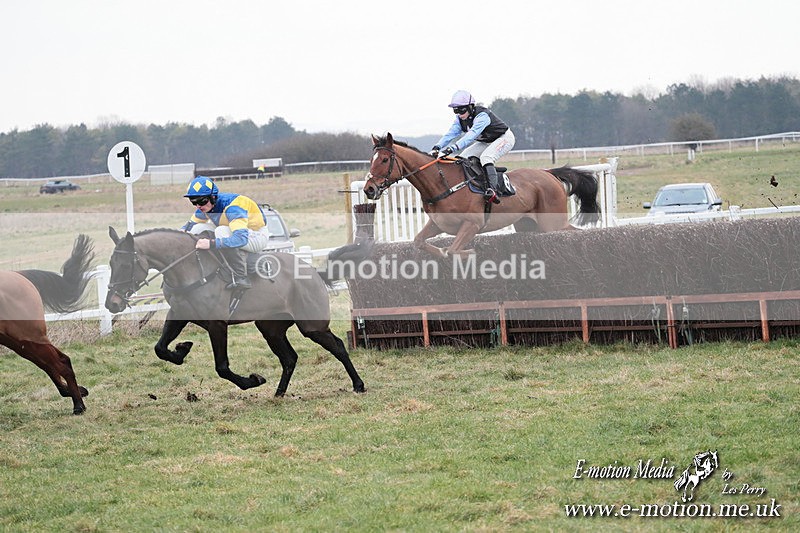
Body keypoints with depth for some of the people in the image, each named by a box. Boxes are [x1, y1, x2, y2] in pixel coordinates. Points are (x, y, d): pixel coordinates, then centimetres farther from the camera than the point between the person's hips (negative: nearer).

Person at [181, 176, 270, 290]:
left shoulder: (231, 208, -33)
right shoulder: (206, 206, -8)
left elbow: (241, 238, -45)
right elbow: (191, 224, 10)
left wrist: (211, 243, -51)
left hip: (258, 237, -8)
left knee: (222, 231, -35)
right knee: (198, 229, -5)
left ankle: (241, 278, -31)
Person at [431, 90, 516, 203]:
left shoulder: (482, 116, -34)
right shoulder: (460, 119, -8)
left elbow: (472, 134, -47)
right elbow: (450, 134, -18)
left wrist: (452, 148, -59)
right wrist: (437, 148, -37)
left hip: (504, 138, -9)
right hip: (486, 142, 9)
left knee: (486, 157, -34)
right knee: (463, 158, -4)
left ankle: (492, 190, -45)